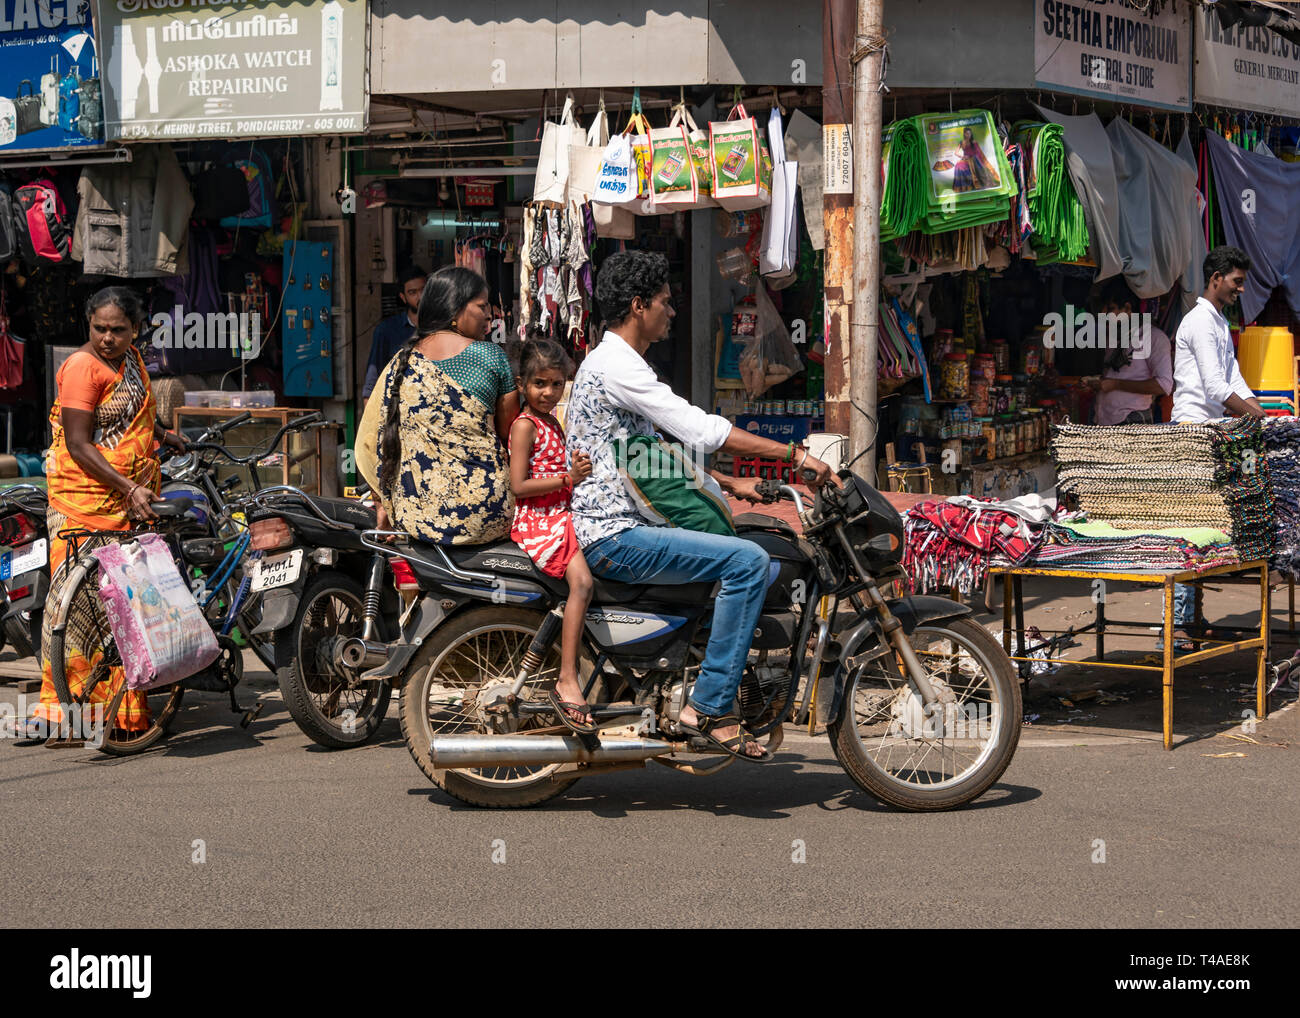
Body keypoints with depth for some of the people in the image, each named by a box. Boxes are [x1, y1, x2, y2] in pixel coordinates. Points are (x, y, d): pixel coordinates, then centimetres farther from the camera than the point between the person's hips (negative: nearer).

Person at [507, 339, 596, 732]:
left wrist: (581, 468, 9)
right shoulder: (524, 425, -9)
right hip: (536, 522, -10)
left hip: (562, 517, 10)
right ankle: (567, 682, -32)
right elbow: (519, 486, -17)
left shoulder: (552, 422, 20)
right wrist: (568, 479, -21)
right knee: (582, 580, -29)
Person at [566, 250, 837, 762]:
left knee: (759, 559, 17)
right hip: (615, 534, -11)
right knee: (748, 560, -23)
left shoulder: (617, 362, 20)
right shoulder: (616, 365, -15)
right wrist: (795, 455, -19)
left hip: (623, 524, 11)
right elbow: (702, 430, -22)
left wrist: (730, 484, 17)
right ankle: (709, 708, -20)